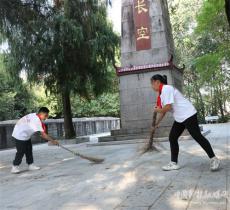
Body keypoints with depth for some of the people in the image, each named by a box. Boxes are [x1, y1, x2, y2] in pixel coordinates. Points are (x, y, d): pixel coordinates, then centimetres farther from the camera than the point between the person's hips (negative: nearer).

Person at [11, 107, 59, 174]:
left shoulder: (34, 115, -2)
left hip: (25, 135, 10)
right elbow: (43, 135, -29)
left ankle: (30, 165, 15)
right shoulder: (36, 121, -30)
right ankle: (15, 167, 5)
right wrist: (53, 141, -25)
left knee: (29, 150, 10)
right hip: (20, 135, -10)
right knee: (21, 152, -6)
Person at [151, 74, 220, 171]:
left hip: (188, 115, -10)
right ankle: (174, 163, 11)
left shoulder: (166, 88, -16)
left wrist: (157, 110, -7)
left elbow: (168, 107, -25)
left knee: (197, 136, -6)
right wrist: (157, 123, 24)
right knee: (172, 138, 6)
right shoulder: (162, 93, 15)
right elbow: (163, 110, 21)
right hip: (179, 118, 10)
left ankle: (214, 159, 6)